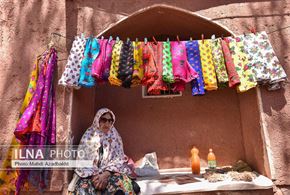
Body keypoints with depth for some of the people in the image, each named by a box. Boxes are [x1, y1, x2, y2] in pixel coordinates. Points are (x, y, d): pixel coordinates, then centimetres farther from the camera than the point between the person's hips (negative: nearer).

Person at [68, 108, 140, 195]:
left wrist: (105, 175, -19)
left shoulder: (115, 137, 4)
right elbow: (82, 159, -2)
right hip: (90, 174, 0)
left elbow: (118, 159, -3)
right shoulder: (88, 135, 2)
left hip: (110, 172, 1)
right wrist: (94, 176, -16)